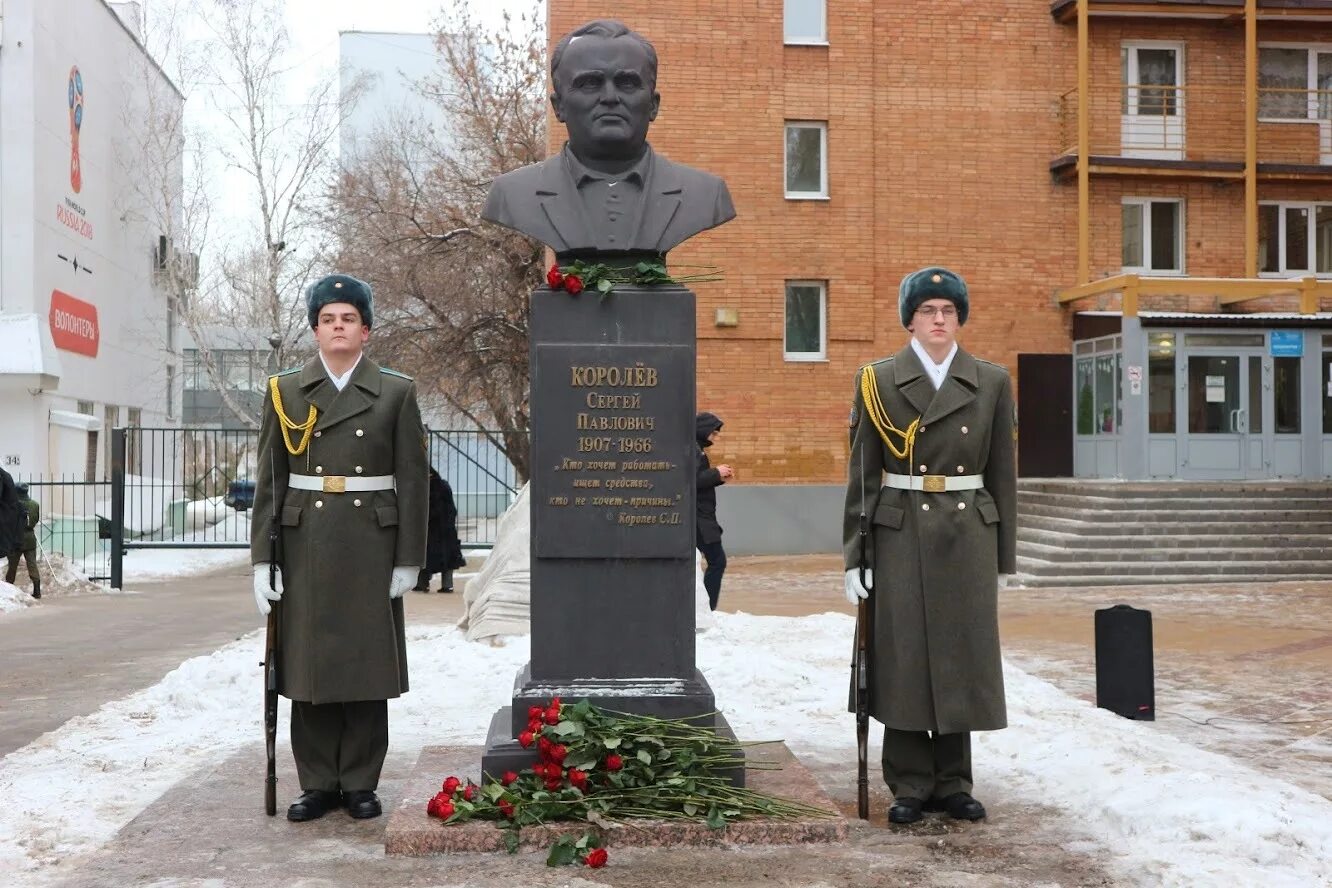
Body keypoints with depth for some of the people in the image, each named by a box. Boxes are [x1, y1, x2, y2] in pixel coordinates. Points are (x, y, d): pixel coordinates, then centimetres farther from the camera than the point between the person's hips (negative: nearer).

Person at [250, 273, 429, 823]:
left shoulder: (396, 393, 4)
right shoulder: (285, 392, 7)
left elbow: (412, 481, 1)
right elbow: (269, 480, 5)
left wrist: (408, 560, -4)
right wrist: (262, 560, -1)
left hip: (371, 547, -1)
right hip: (306, 545, 1)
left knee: (367, 661, 3)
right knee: (308, 663, 4)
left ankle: (360, 783, 14)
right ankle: (318, 783, 15)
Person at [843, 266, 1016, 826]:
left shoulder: (991, 382, 6)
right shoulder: (878, 381, 1)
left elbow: (1002, 474, 8)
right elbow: (862, 474, 0)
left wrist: (1005, 555, 6)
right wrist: (854, 556, -4)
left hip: (968, 533, 2)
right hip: (900, 535, -2)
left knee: (961, 655, 5)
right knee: (903, 655, 1)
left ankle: (953, 783, 17)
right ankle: (909, 787, 11)